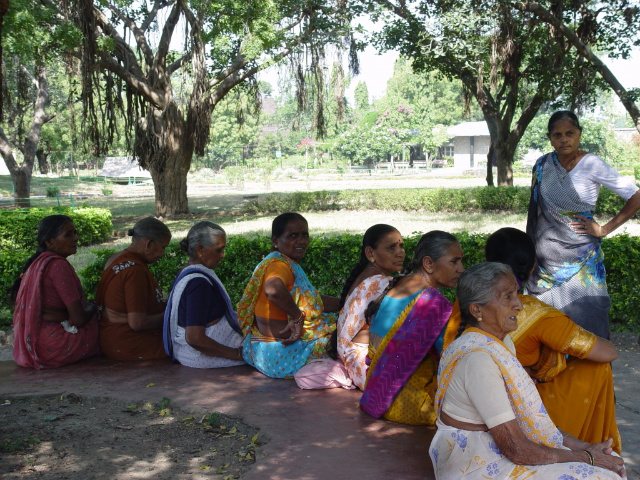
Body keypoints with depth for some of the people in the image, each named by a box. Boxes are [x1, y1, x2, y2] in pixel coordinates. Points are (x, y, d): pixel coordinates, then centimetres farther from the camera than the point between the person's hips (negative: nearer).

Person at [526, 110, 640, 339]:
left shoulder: (592, 164, -8)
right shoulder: (542, 165, 5)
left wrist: (604, 229, -8)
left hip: (580, 259, -3)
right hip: (546, 258, 4)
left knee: (583, 316, -1)